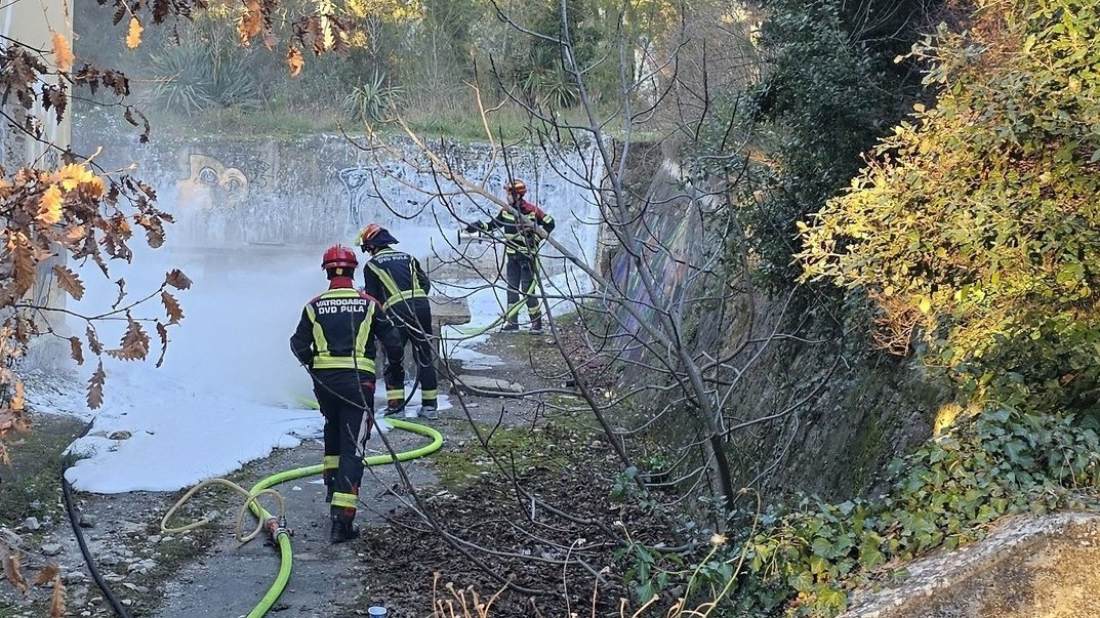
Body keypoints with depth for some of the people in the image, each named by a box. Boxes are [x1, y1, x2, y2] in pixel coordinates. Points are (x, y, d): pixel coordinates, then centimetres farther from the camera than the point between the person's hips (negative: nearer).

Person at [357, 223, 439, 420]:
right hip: (421, 306, 4)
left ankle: (395, 401, 7)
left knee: (394, 359, 10)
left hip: (397, 311, -4)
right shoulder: (408, 258, 20)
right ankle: (430, 404, 10)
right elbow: (425, 284, 15)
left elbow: (371, 298, 6)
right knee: (425, 357, 9)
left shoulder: (372, 265, 8)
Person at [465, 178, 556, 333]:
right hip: (512, 256, 6)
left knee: (527, 290, -7)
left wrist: (536, 239, -12)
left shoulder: (532, 210, -15)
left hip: (528, 256, -6)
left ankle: (537, 321, 3)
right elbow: (492, 224, 10)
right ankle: (512, 321, 14)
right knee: (512, 288, 8)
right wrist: (476, 226, -5)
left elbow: (549, 223, -8)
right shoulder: (505, 211, 2)